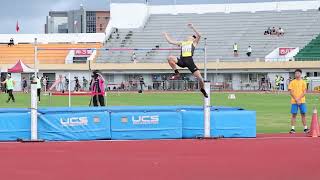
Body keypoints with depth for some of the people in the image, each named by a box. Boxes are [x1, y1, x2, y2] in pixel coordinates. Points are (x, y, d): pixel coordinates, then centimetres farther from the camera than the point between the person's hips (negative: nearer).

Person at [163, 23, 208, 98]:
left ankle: (202, 89, 22)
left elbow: (199, 35, 2)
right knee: (170, 58, -27)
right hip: (182, 60, 2)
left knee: (200, 79, -9)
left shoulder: (194, 42, 20)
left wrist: (192, 27, 1)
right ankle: (177, 73, -13)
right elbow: (170, 41, 33)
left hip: (190, 61, -2)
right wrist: (165, 35, 40)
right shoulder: (181, 43, 29)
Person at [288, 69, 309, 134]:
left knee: (303, 114, 1)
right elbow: (291, 92, -1)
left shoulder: (303, 82, 6)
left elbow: (304, 92, 0)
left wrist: (299, 99, -12)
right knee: (294, 114, -1)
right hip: (294, 101, -1)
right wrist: (296, 99, -12)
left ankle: (305, 128, 3)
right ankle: (292, 128, 0)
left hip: (302, 101, 1)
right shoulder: (292, 82, 5)